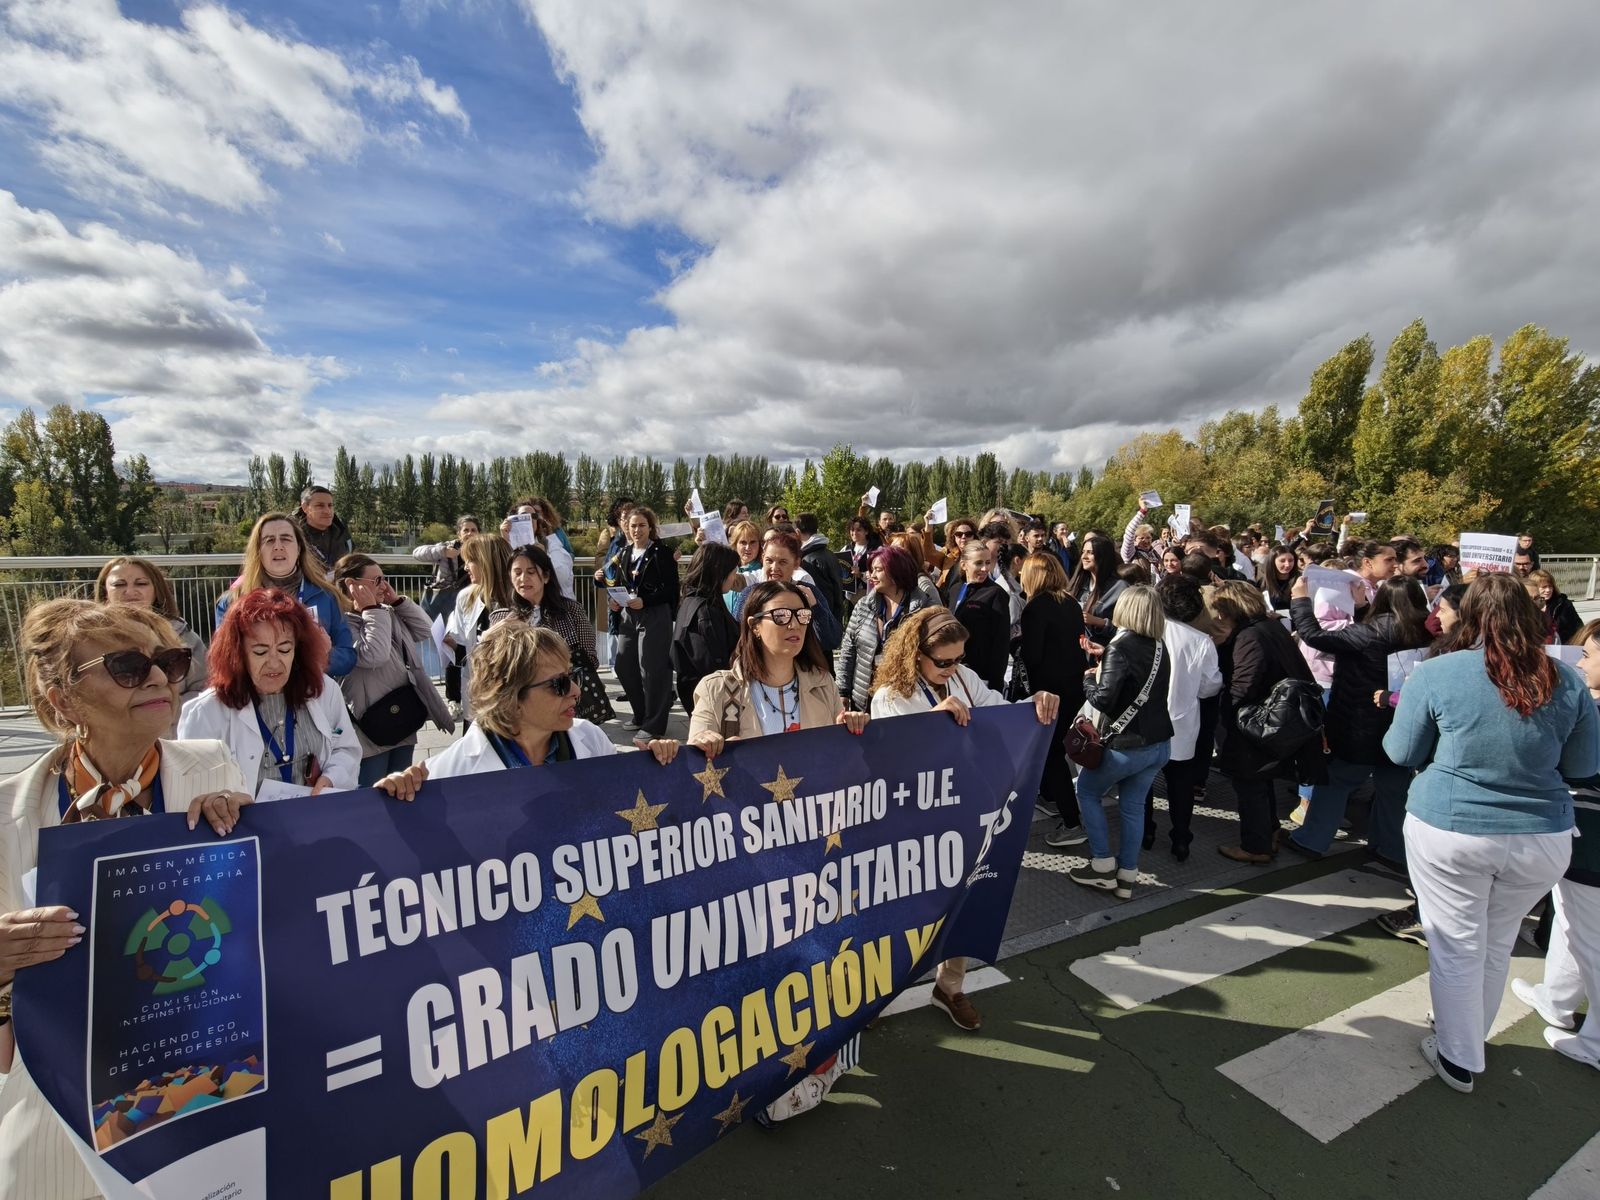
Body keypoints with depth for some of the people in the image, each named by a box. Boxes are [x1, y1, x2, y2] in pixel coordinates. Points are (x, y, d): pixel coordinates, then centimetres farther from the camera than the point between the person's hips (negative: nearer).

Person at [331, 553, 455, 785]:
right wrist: (371, 610, -17)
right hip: (371, 730, -8)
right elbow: (374, 655, -26)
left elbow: (425, 630, 13)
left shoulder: (386, 614, 12)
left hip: (403, 722, 8)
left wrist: (398, 600, 3)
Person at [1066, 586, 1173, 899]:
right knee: (1133, 806, 17)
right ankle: (1126, 876, 21)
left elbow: (1103, 699, -24)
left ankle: (1103, 866, 15)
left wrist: (1090, 679, -3)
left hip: (1127, 746, -6)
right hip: (1159, 744, 7)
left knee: (1087, 791, 15)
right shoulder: (1160, 647, 5)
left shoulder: (1120, 647, -17)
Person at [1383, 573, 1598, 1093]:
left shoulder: (1435, 674, -14)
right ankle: (1473, 1035, 42)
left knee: (1457, 949, 13)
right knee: (1497, 946, 23)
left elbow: (1401, 753, -4)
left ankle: (1458, 1059, 28)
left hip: (1448, 832, -3)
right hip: (1543, 838, 4)